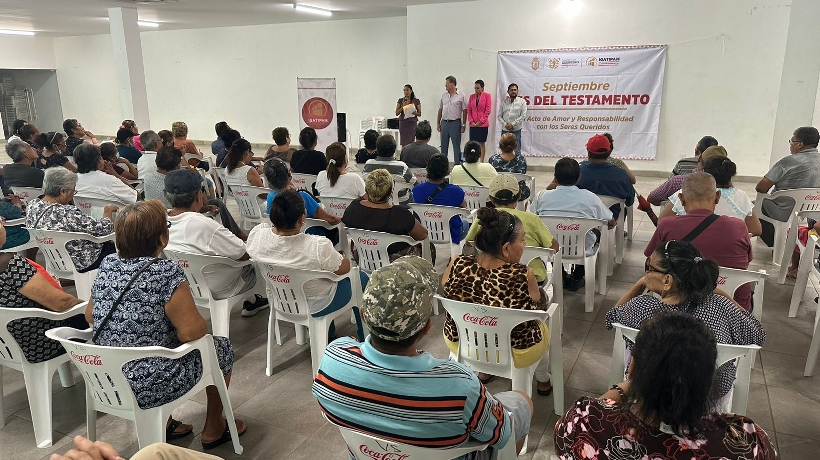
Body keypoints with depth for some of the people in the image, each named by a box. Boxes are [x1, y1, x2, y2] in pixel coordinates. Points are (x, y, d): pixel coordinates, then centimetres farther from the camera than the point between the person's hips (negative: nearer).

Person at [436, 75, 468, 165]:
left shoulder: (461, 96, -4)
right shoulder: (444, 95, 10)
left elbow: (464, 111, -4)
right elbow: (440, 110, 14)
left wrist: (464, 124, -7)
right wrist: (438, 122, 11)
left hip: (455, 123, -5)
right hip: (444, 123, 5)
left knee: (456, 145, 0)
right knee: (444, 145, 10)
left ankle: (457, 164, 6)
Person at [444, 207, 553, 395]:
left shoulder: (457, 264, -22)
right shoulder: (523, 275, -31)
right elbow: (539, 306, -10)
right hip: (515, 353, -2)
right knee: (542, 327, 32)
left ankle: (483, 372, 56)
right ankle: (543, 382, 54)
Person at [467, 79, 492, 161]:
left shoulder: (487, 96, -2)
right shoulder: (472, 96, 8)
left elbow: (488, 110, -6)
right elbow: (469, 110, 8)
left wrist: (480, 121, -10)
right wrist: (471, 121, -4)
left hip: (483, 124, -3)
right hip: (473, 124, 3)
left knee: (482, 143, 2)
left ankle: (482, 161, 7)